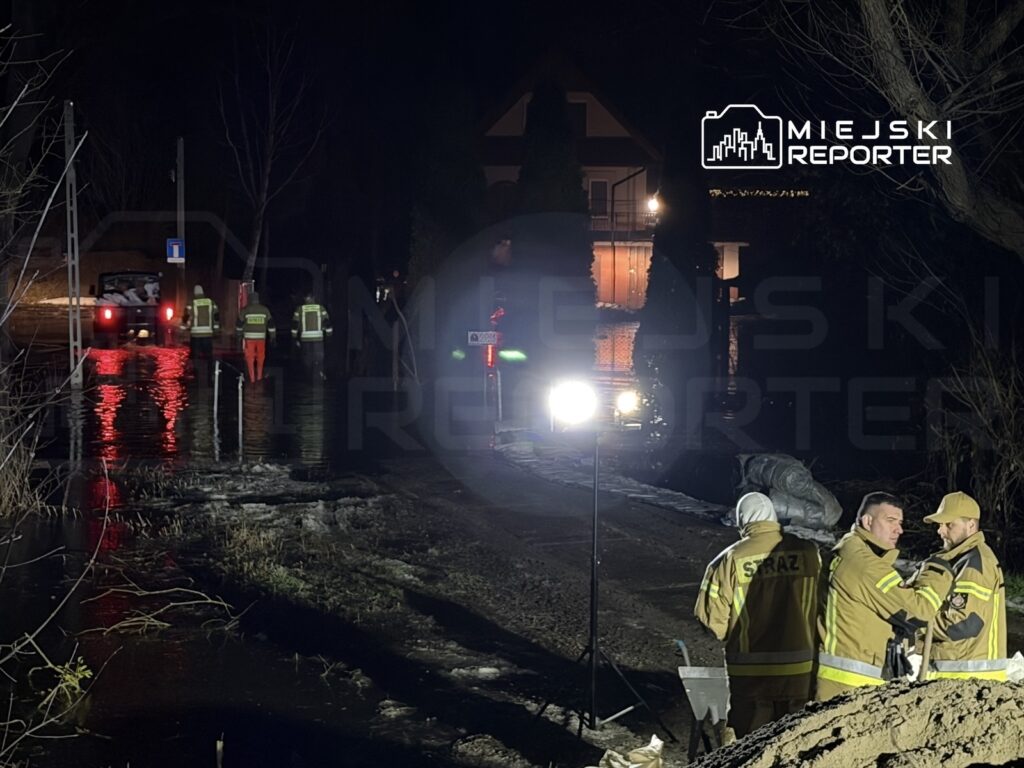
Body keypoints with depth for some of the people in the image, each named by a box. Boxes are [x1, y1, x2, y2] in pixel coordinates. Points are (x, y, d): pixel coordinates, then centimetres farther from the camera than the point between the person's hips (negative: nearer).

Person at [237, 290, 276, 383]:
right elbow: (270, 323, 6)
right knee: (260, 357, 14)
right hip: (261, 337, 1)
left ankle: (252, 377, 3)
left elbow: (239, 323, 5)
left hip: (249, 337, -1)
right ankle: (259, 376, 18)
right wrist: (273, 336, 14)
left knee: (250, 357, 5)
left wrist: (240, 332, 22)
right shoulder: (265, 310, 2)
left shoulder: (245, 310, -3)